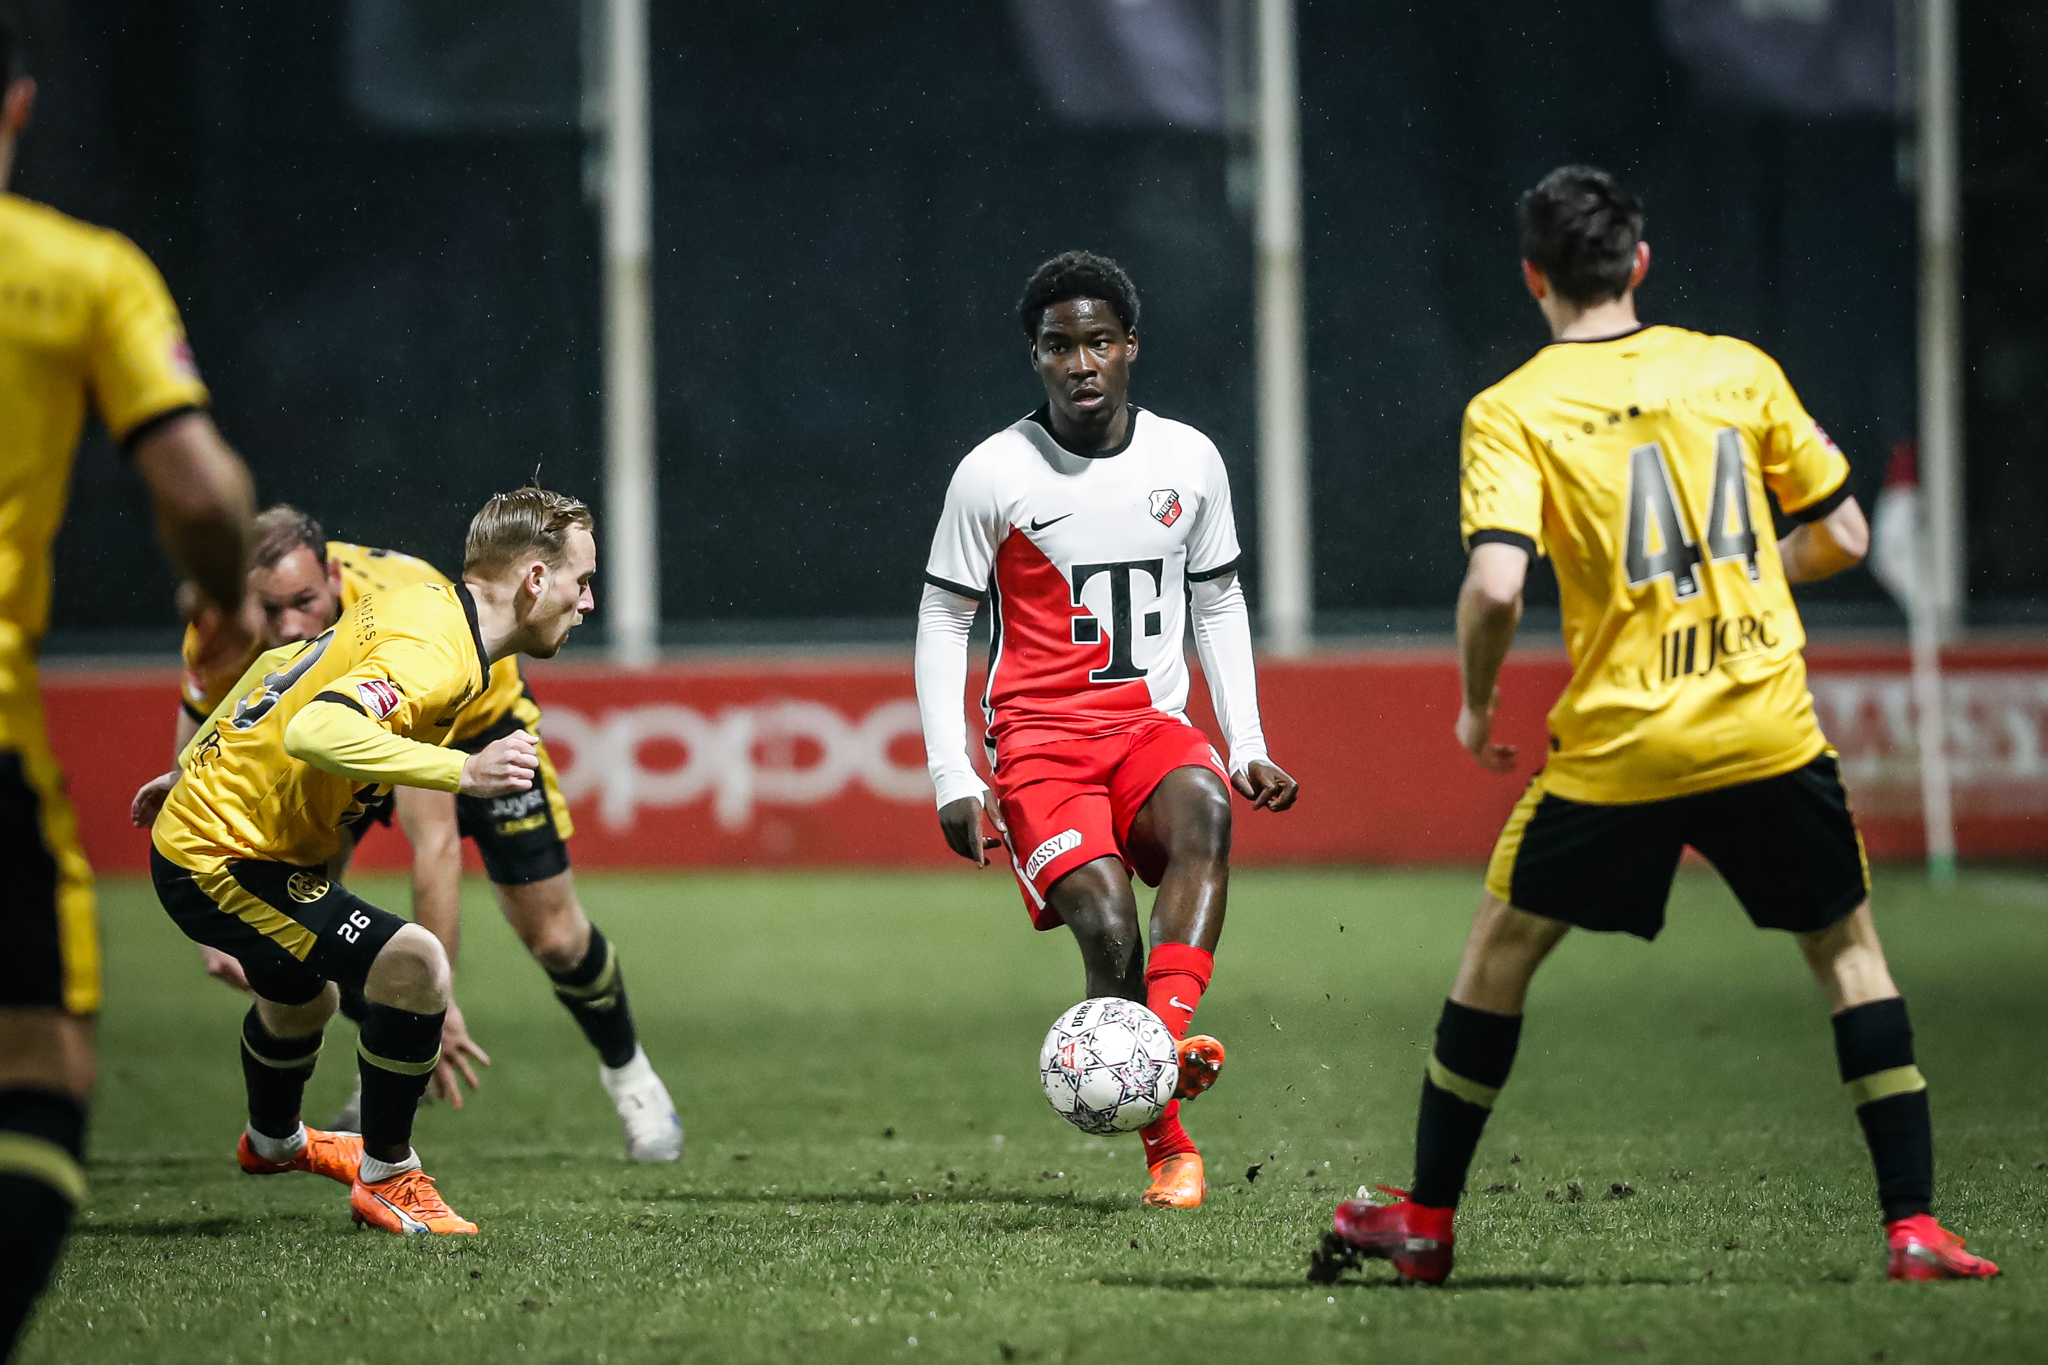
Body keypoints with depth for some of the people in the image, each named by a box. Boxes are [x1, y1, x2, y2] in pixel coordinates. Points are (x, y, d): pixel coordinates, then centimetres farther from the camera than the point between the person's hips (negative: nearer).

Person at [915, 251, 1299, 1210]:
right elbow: (942, 621, 3)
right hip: (1039, 737, -2)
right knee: (1105, 924, -24)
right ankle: (1168, 1147, -12)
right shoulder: (993, 474, -3)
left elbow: (1219, 605, 18)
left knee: (1204, 808, -34)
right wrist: (954, 780, -5)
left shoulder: (1189, 461, 6)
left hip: (1152, 726, 2)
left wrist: (1248, 747, 8)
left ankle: (1173, 1028, -46)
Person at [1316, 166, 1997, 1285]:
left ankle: (1425, 1220, 21)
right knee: (1848, 951, 15)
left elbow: (1495, 585, -17)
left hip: (1619, 742, -1)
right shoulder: (1737, 370, 4)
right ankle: (1914, 1227, 5)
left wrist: (1475, 701, 1)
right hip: (1769, 727, 2)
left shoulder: (1510, 413, -3)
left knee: (1500, 949, 16)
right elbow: (1841, 537, 10)